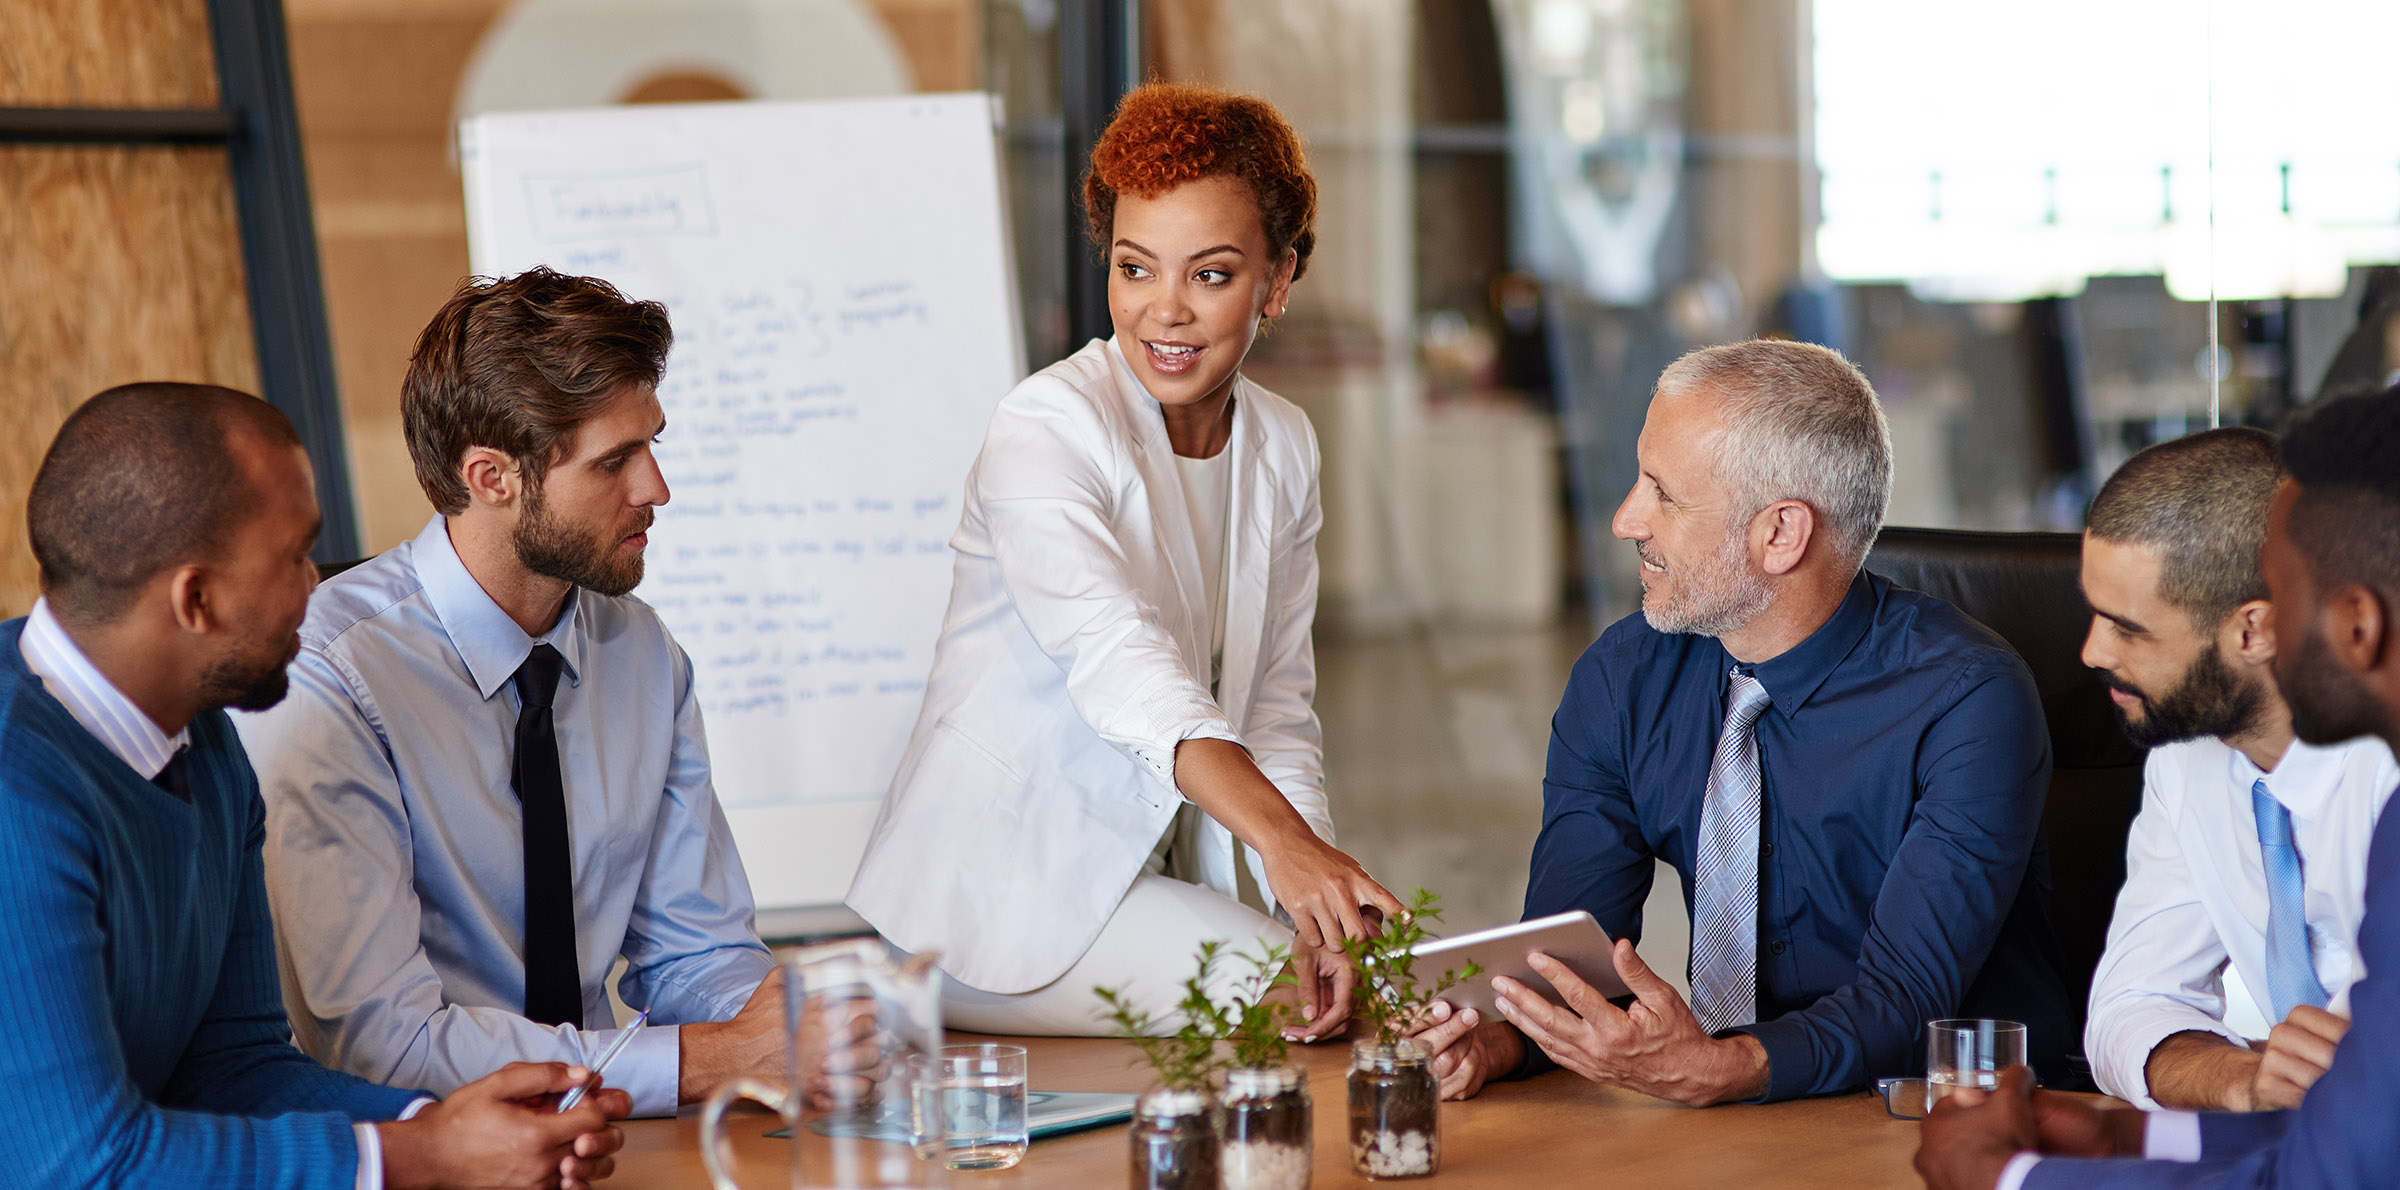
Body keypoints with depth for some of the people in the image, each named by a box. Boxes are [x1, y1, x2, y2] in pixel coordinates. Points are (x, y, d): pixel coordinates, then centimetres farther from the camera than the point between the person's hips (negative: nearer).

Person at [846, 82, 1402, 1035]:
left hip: (1169, 883, 7)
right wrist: (1283, 844, -47)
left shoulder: (1283, 448, 7)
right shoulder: (1048, 428, -15)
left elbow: (1278, 713, 5)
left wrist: (1318, 909, -13)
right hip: (1000, 898, -7)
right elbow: (1118, 659, -32)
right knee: (1296, 1011, -26)